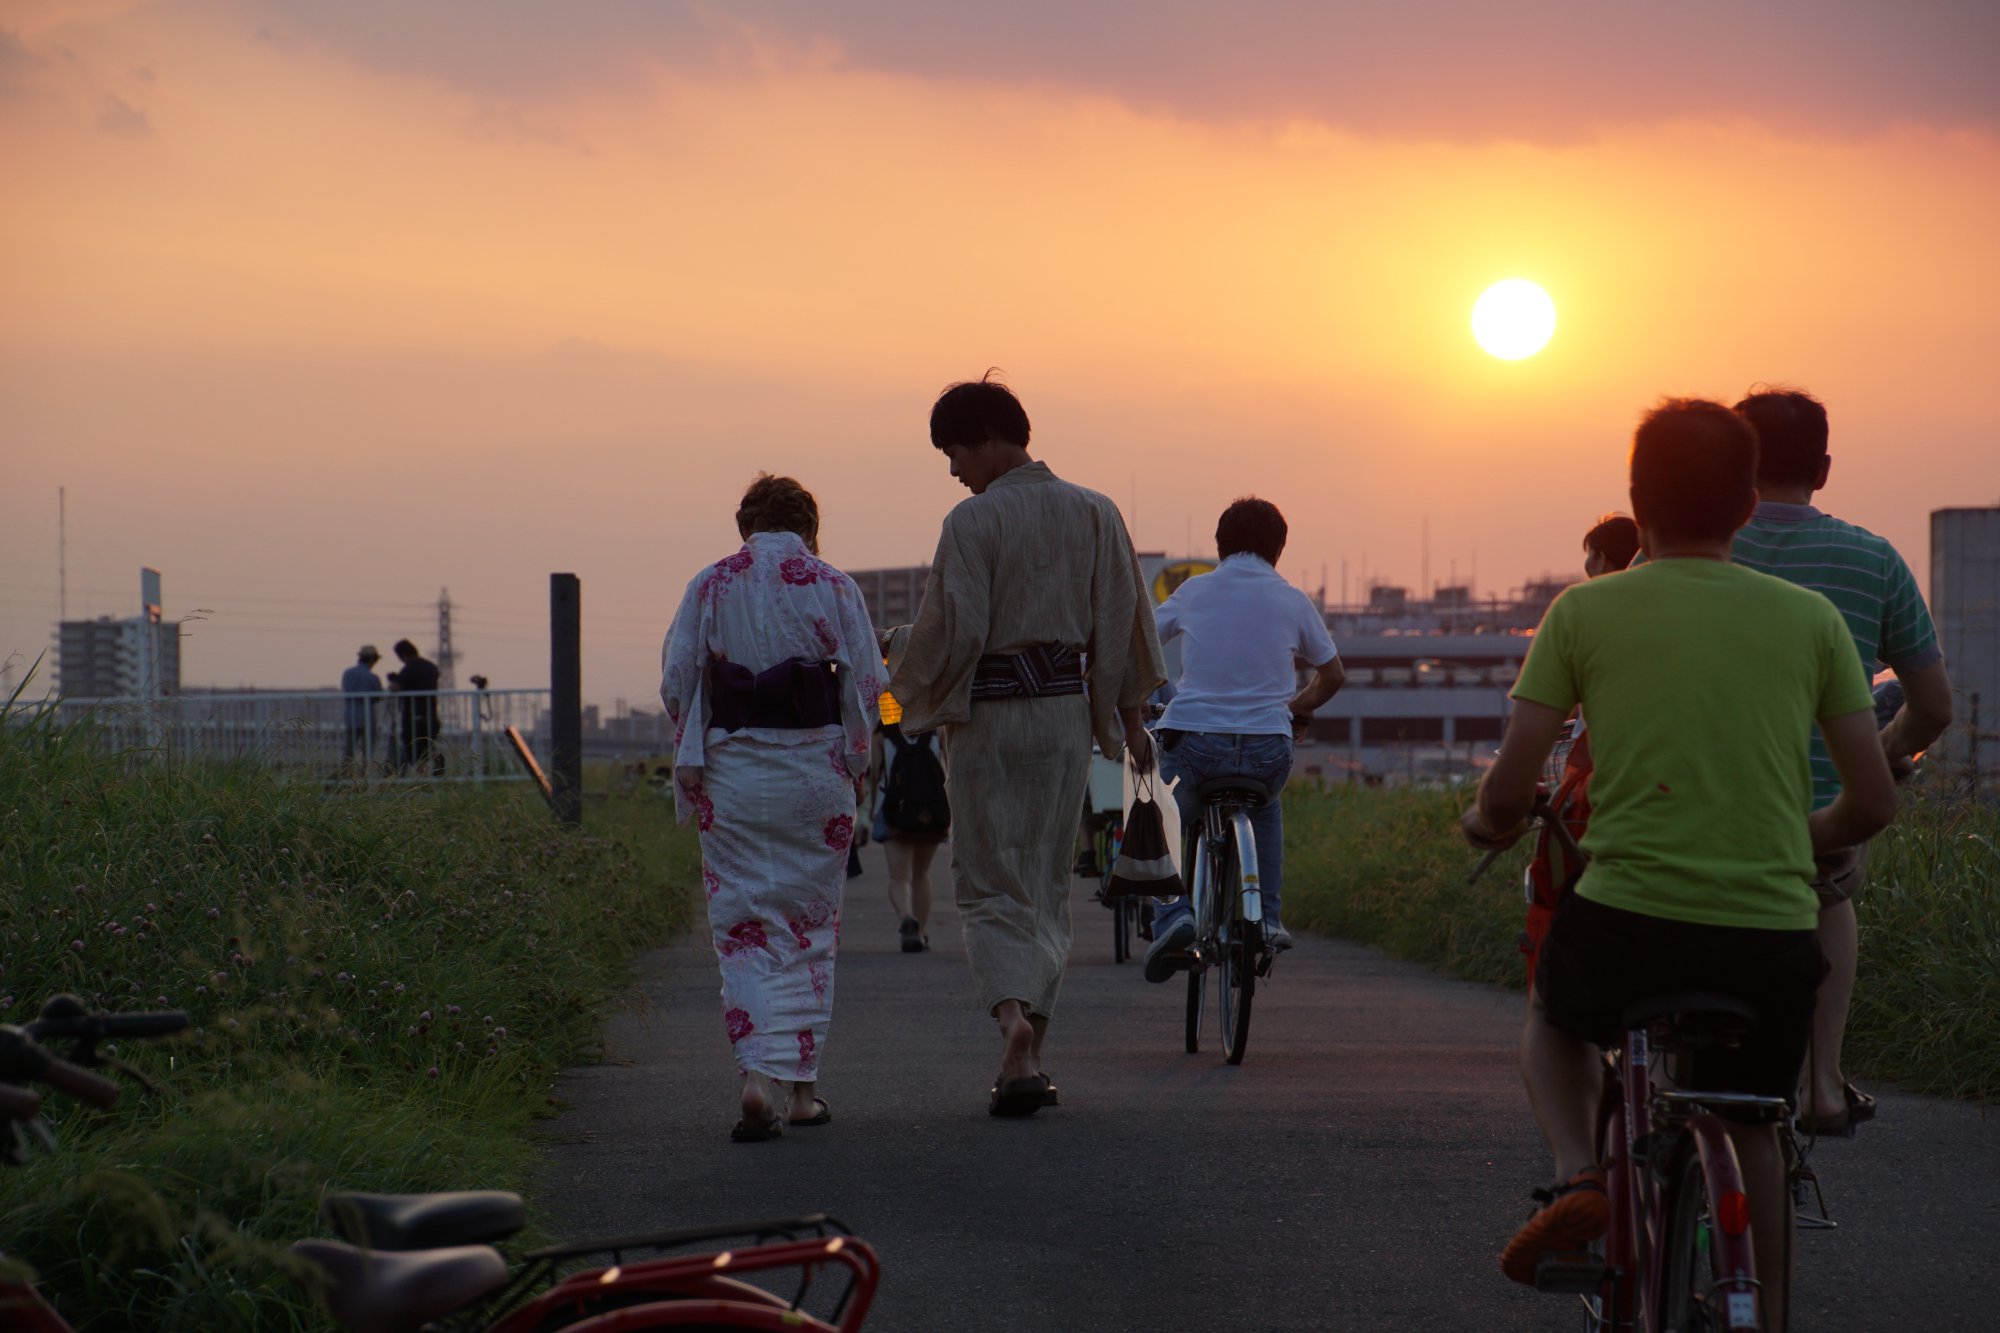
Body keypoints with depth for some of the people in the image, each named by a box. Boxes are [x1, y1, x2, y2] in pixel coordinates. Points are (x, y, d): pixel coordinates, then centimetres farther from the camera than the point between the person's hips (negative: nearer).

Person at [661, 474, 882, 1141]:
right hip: (817, 772, 0)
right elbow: (865, 682, -3)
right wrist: (851, 760, 11)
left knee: (743, 929, 1)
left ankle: (762, 1076, -18)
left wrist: (693, 758, 14)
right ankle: (800, 1084, 15)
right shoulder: (835, 588, 0)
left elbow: (675, 679, 0)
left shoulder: (709, 587, 3)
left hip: (731, 773, 0)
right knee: (811, 928, 12)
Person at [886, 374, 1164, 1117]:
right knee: (1047, 882, 14)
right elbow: (1123, 623, 7)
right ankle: (1029, 1057, 15)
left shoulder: (973, 521, -11)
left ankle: (1013, 1020, -25)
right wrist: (1128, 714, 15)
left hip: (987, 714, -5)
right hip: (1066, 712, 5)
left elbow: (952, 632, -14)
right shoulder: (1094, 515, 5)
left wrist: (902, 654, 6)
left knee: (990, 886, 1)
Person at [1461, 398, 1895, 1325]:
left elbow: (1508, 790, -1)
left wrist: (1486, 823, 23)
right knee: (1753, 1131, 27)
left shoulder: (1586, 612, 1)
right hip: (1772, 941, 2)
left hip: (1626, 925, -2)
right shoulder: (1810, 617, 5)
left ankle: (1578, 1176, 8)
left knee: (1553, 1013, 32)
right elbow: (1872, 804, 6)